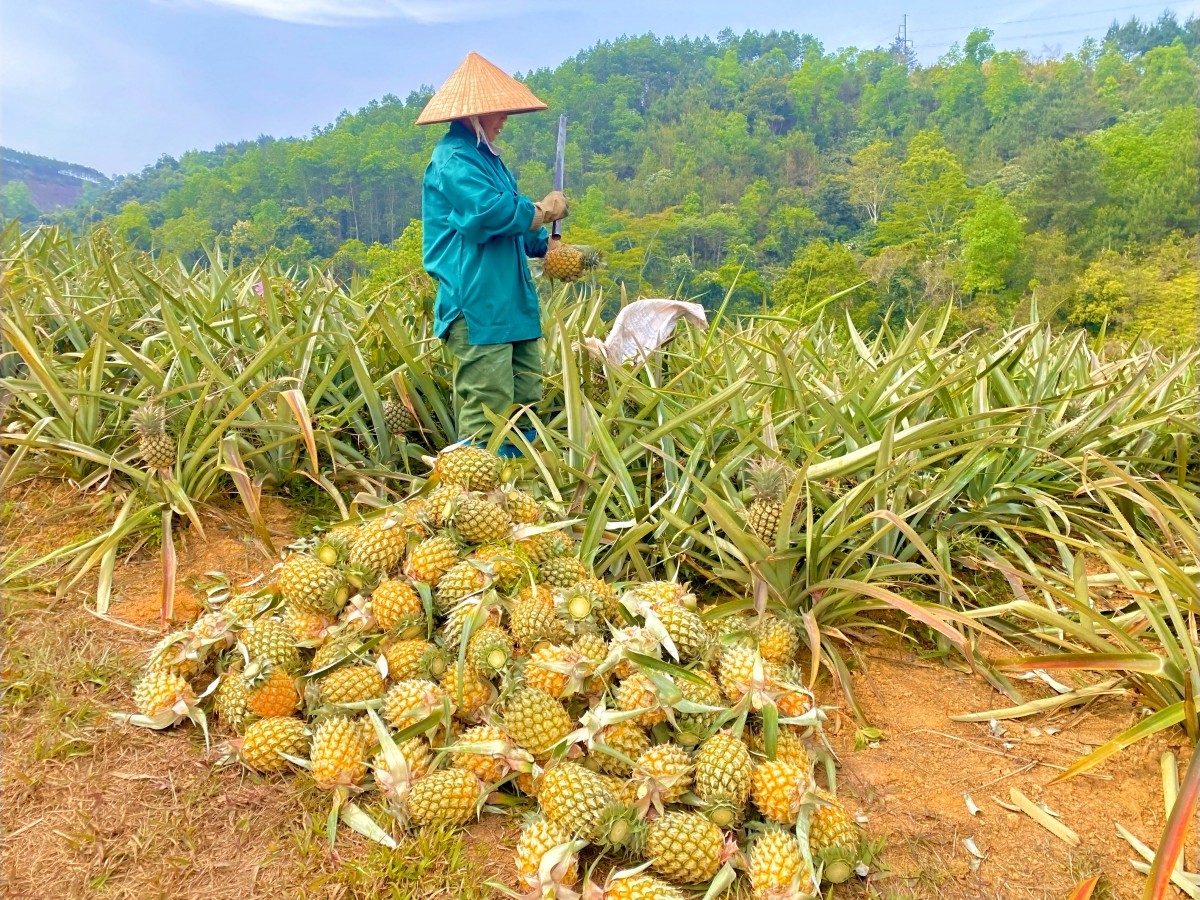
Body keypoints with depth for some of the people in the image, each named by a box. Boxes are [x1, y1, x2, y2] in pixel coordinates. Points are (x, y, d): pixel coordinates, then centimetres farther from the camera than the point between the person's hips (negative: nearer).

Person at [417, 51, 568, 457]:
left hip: (510, 303, 10)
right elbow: (490, 212, -23)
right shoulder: (453, 158, -9)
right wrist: (542, 210, -6)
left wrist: (543, 244, 12)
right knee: (487, 411, -10)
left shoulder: (484, 156, 22)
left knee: (525, 402, 11)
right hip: (478, 306, -10)